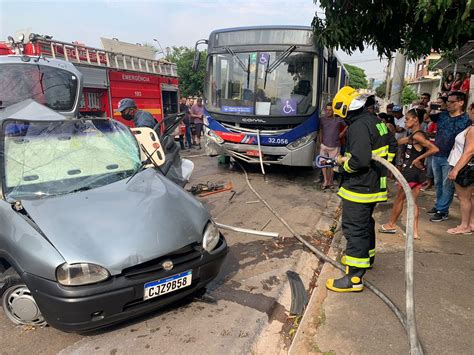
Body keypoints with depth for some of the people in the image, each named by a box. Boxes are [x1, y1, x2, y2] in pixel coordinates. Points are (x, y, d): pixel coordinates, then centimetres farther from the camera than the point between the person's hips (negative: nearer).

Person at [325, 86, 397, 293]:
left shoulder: (358, 127, -21)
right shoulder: (376, 121, 9)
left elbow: (359, 160, -28)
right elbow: (391, 146, 19)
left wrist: (343, 162, -10)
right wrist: (381, 166, 19)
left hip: (359, 188, -10)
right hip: (374, 185, 10)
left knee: (355, 229, -5)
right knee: (366, 223, 25)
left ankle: (354, 278, 0)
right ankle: (367, 257, 44)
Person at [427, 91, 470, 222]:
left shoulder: (466, 120, -8)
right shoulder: (442, 115, 6)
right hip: (436, 156, 6)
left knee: (447, 186, 2)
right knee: (438, 184, 17)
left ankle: (442, 211, 8)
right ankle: (439, 205, 30)